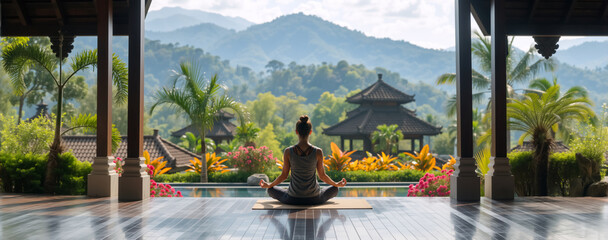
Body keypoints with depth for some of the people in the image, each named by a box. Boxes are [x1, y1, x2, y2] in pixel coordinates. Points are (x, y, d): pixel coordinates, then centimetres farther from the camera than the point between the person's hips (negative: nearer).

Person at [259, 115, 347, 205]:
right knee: (334, 189, 30)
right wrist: (337, 184, 17)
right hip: (314, 199, 0)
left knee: (271, 190, 28)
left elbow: (284, 175, -3)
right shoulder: (318, 152, -12)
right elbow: (322, 175, -2)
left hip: (293, 199, 0)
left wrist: (268, 185, 16)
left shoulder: (288, 152, -12)